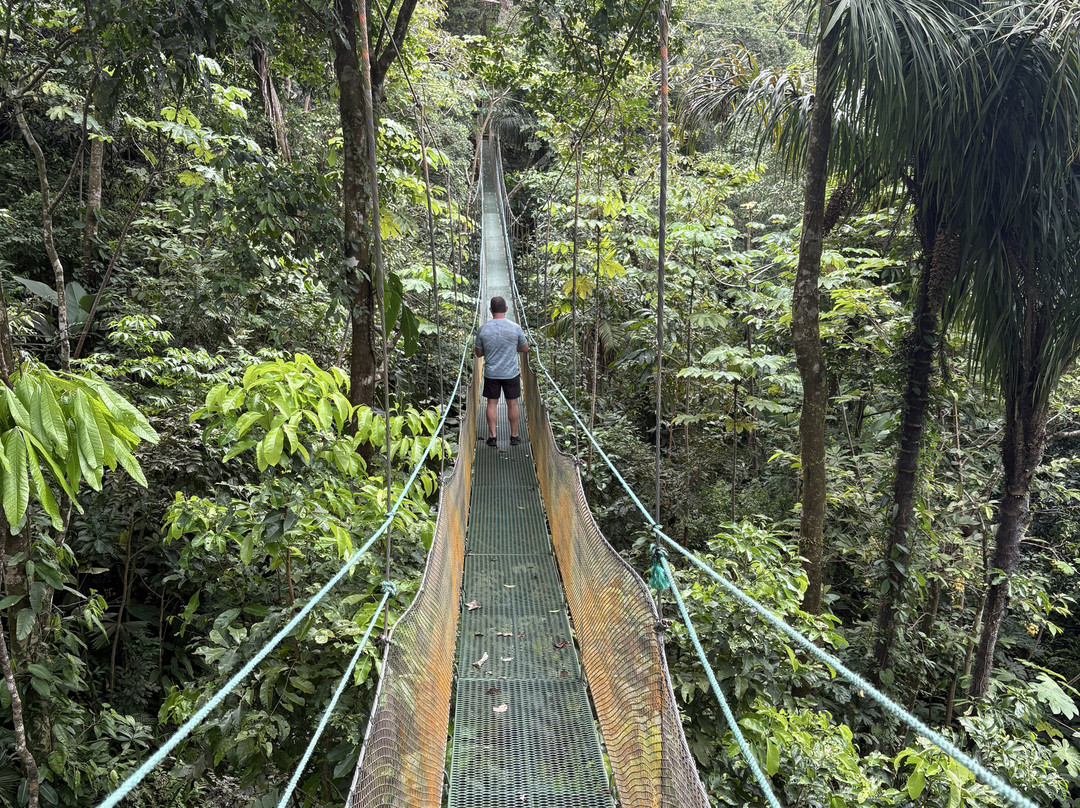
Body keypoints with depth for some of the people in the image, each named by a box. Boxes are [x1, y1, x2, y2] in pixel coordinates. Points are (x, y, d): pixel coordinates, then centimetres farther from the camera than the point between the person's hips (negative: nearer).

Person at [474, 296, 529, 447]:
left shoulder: (482, 329, -8)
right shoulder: (515, 328, -11)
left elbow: (478, 353, 2)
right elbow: (525, 348, 3)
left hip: (491, 373, 1)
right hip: (511, 372, -1)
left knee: (492, 404, 10)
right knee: (512, 404, 9)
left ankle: (492, 437, 12)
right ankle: (514, 436, 17)